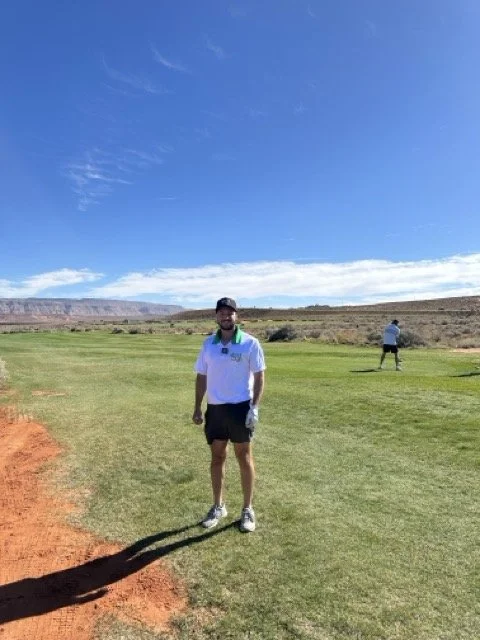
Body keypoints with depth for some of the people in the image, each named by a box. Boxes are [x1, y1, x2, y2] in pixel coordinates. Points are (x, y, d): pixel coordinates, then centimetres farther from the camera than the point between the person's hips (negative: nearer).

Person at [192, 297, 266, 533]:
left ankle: (248, 509, 22)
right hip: (215, 408, 4)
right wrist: (197, 408, 6)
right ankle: (218, 506, 30)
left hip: (241, 408, -4)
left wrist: (254, 407, -14)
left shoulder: (250, 343, -8)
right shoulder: (208, 343, 4)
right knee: (217, 457, 13)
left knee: (244, 457, 7)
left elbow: (259, 376, -5)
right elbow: (201, 377, 10)